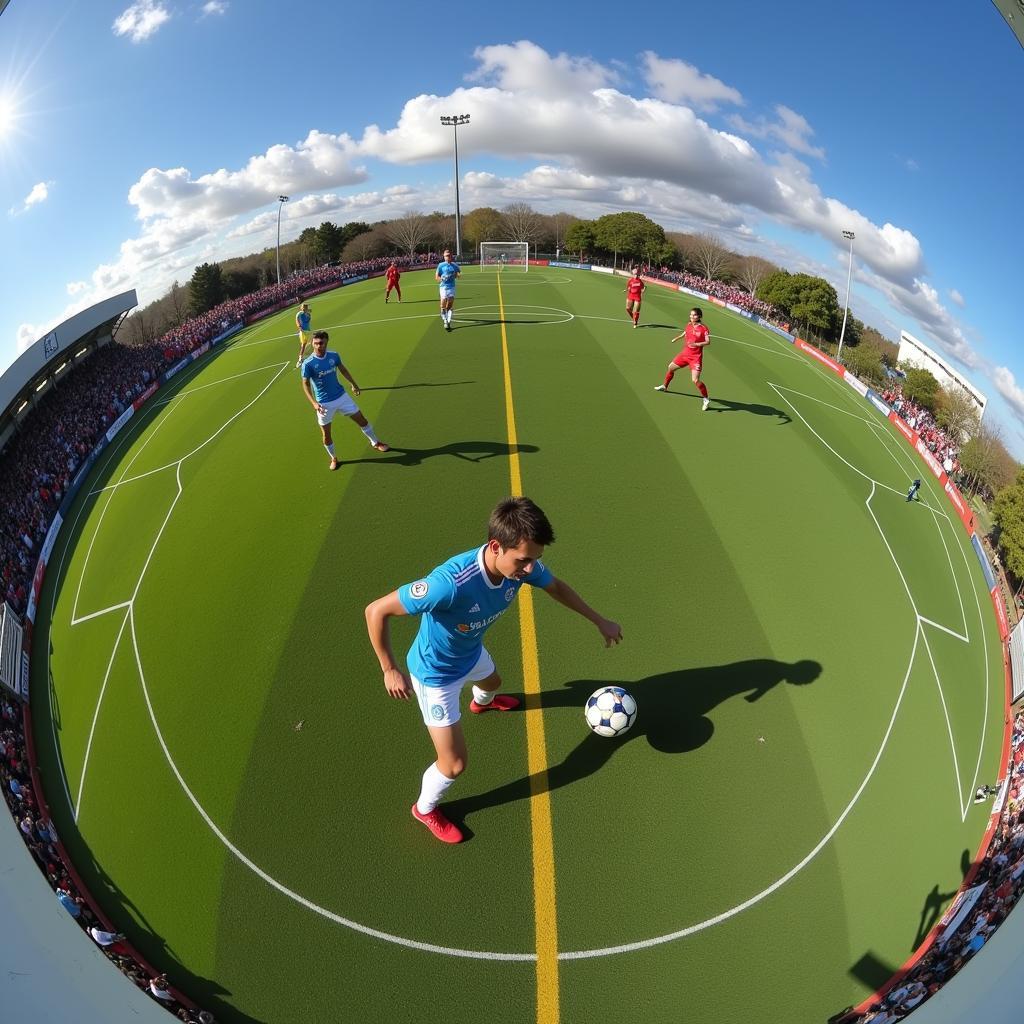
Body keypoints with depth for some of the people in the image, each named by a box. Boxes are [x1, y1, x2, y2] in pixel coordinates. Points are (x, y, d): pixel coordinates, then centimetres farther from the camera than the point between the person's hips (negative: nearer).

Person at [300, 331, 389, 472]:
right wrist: (314, 403, -26)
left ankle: (375, 443, 33)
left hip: (342, 396, 3)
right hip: (324, 404, -3)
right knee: (326, 434, 6)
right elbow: (305, 384, -13)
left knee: (362, 420, 10)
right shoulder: (308, 364, -16)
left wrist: (354, 384, 21)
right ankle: (334, 458, 29)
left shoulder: (334, 356, -6)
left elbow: (343, 370, 12)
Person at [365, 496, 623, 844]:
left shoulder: (520, 563, -26)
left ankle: (482, 702, 80)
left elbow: (556, 586, -1)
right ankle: (425, 809, 37)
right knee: (454, 764, 0)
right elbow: (376, 611, -36)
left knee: (492, 681, 39)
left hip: (472, 653, 7)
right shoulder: (452, 582, -47)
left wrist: (600, 621, 6)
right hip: (436, 673, -7)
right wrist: (390, 670, -26)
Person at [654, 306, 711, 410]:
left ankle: (706, 399, -1)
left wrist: (696, 344, -32)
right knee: (671, 367, 21)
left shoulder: (704, 329, -15)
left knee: (695, 380, -17)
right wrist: (677, 338, 31)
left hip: (696, 357, -7)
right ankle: (664, 386, 47)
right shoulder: (689, 325, 4)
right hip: (685, 354, 7)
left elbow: (708, 342, -21)